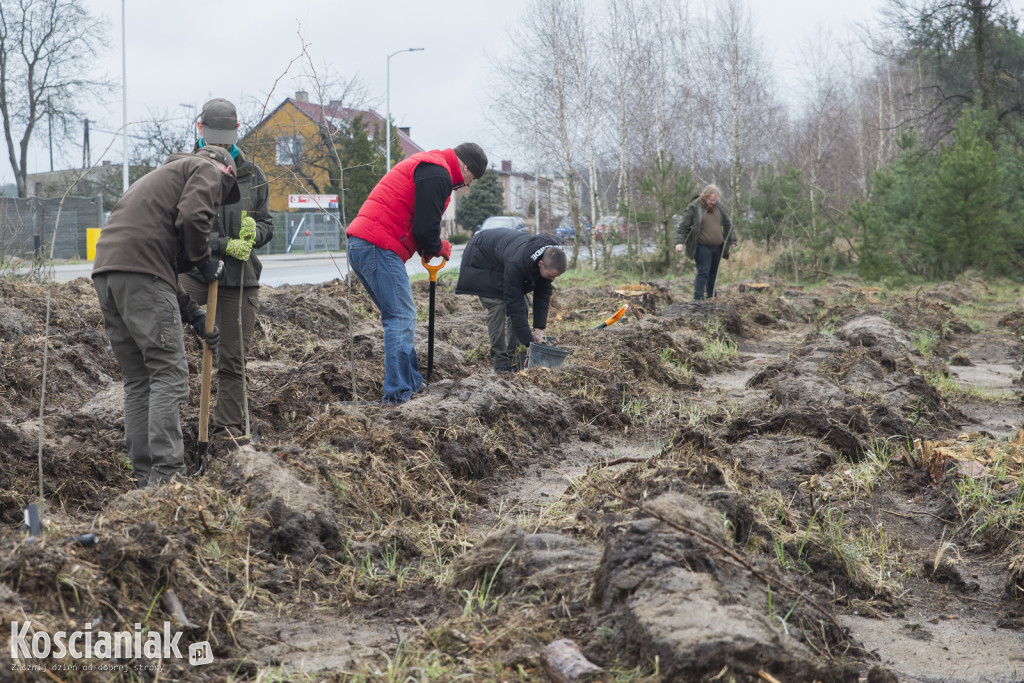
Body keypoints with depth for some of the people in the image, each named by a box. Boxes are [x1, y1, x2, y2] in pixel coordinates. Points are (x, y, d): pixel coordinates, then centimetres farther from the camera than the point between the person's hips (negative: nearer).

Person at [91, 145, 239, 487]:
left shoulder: (170, 173, 36)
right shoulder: (208, 170, 10)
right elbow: (192, 217, -13)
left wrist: (194, 316, 26)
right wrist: (204, 260, 4)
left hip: (106, 270, 9)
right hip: (140, 270, -9)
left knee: (137, 378, 11)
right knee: (169, 373, -8)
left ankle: (145, 477, 10)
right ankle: (167, 474, -15)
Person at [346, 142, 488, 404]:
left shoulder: (423, 165, 26)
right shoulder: (438, 174, -8)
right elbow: (425, 228, -14)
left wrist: (430, 248, 15)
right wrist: (440, 248, 5)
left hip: (359, 245, 11)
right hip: (379, 248, -11)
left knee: (400, 318, 16)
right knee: (402, 319, -9)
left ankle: (413, 385, 21)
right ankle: (397, 396, -11)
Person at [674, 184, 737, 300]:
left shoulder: (718, 207, 10)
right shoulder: (694, 208, -8)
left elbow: (727, 224, 21)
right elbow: (683, 226, -9)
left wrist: (732, 240, 20)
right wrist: (680, 242, -18)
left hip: (717, 247, 6)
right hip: (702, 247, -6)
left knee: (714, 272, 11)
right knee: (703, 272, -13)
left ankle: (711, 297, 21)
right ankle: (698, 298, -12)